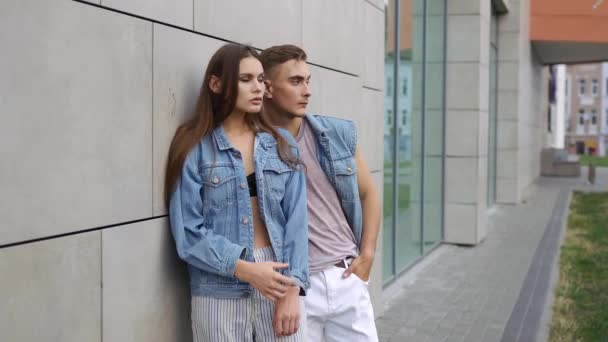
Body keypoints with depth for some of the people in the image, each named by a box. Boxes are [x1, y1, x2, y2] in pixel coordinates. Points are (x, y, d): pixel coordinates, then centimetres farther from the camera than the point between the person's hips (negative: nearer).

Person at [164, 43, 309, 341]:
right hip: (220, 292, -2)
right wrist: (245, 269, -17)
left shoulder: (282, 144, 5)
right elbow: (188, 232, -8)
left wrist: (292, 287, -9)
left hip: (278, 282, 3)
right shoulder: (194, 148, -4)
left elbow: (295, 218, 0)